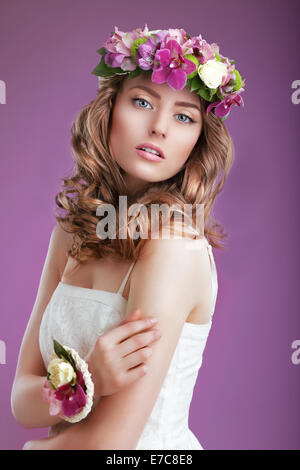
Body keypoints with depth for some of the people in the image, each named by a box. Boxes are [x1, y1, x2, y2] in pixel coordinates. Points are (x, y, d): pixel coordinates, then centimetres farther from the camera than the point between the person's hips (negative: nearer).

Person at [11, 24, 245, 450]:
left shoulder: (175, 244, -24)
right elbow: (23, 403, -7)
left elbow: (110, 440, -23)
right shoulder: (71, 232, -6)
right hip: (74, 438, 4)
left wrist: (35, 445, -5)